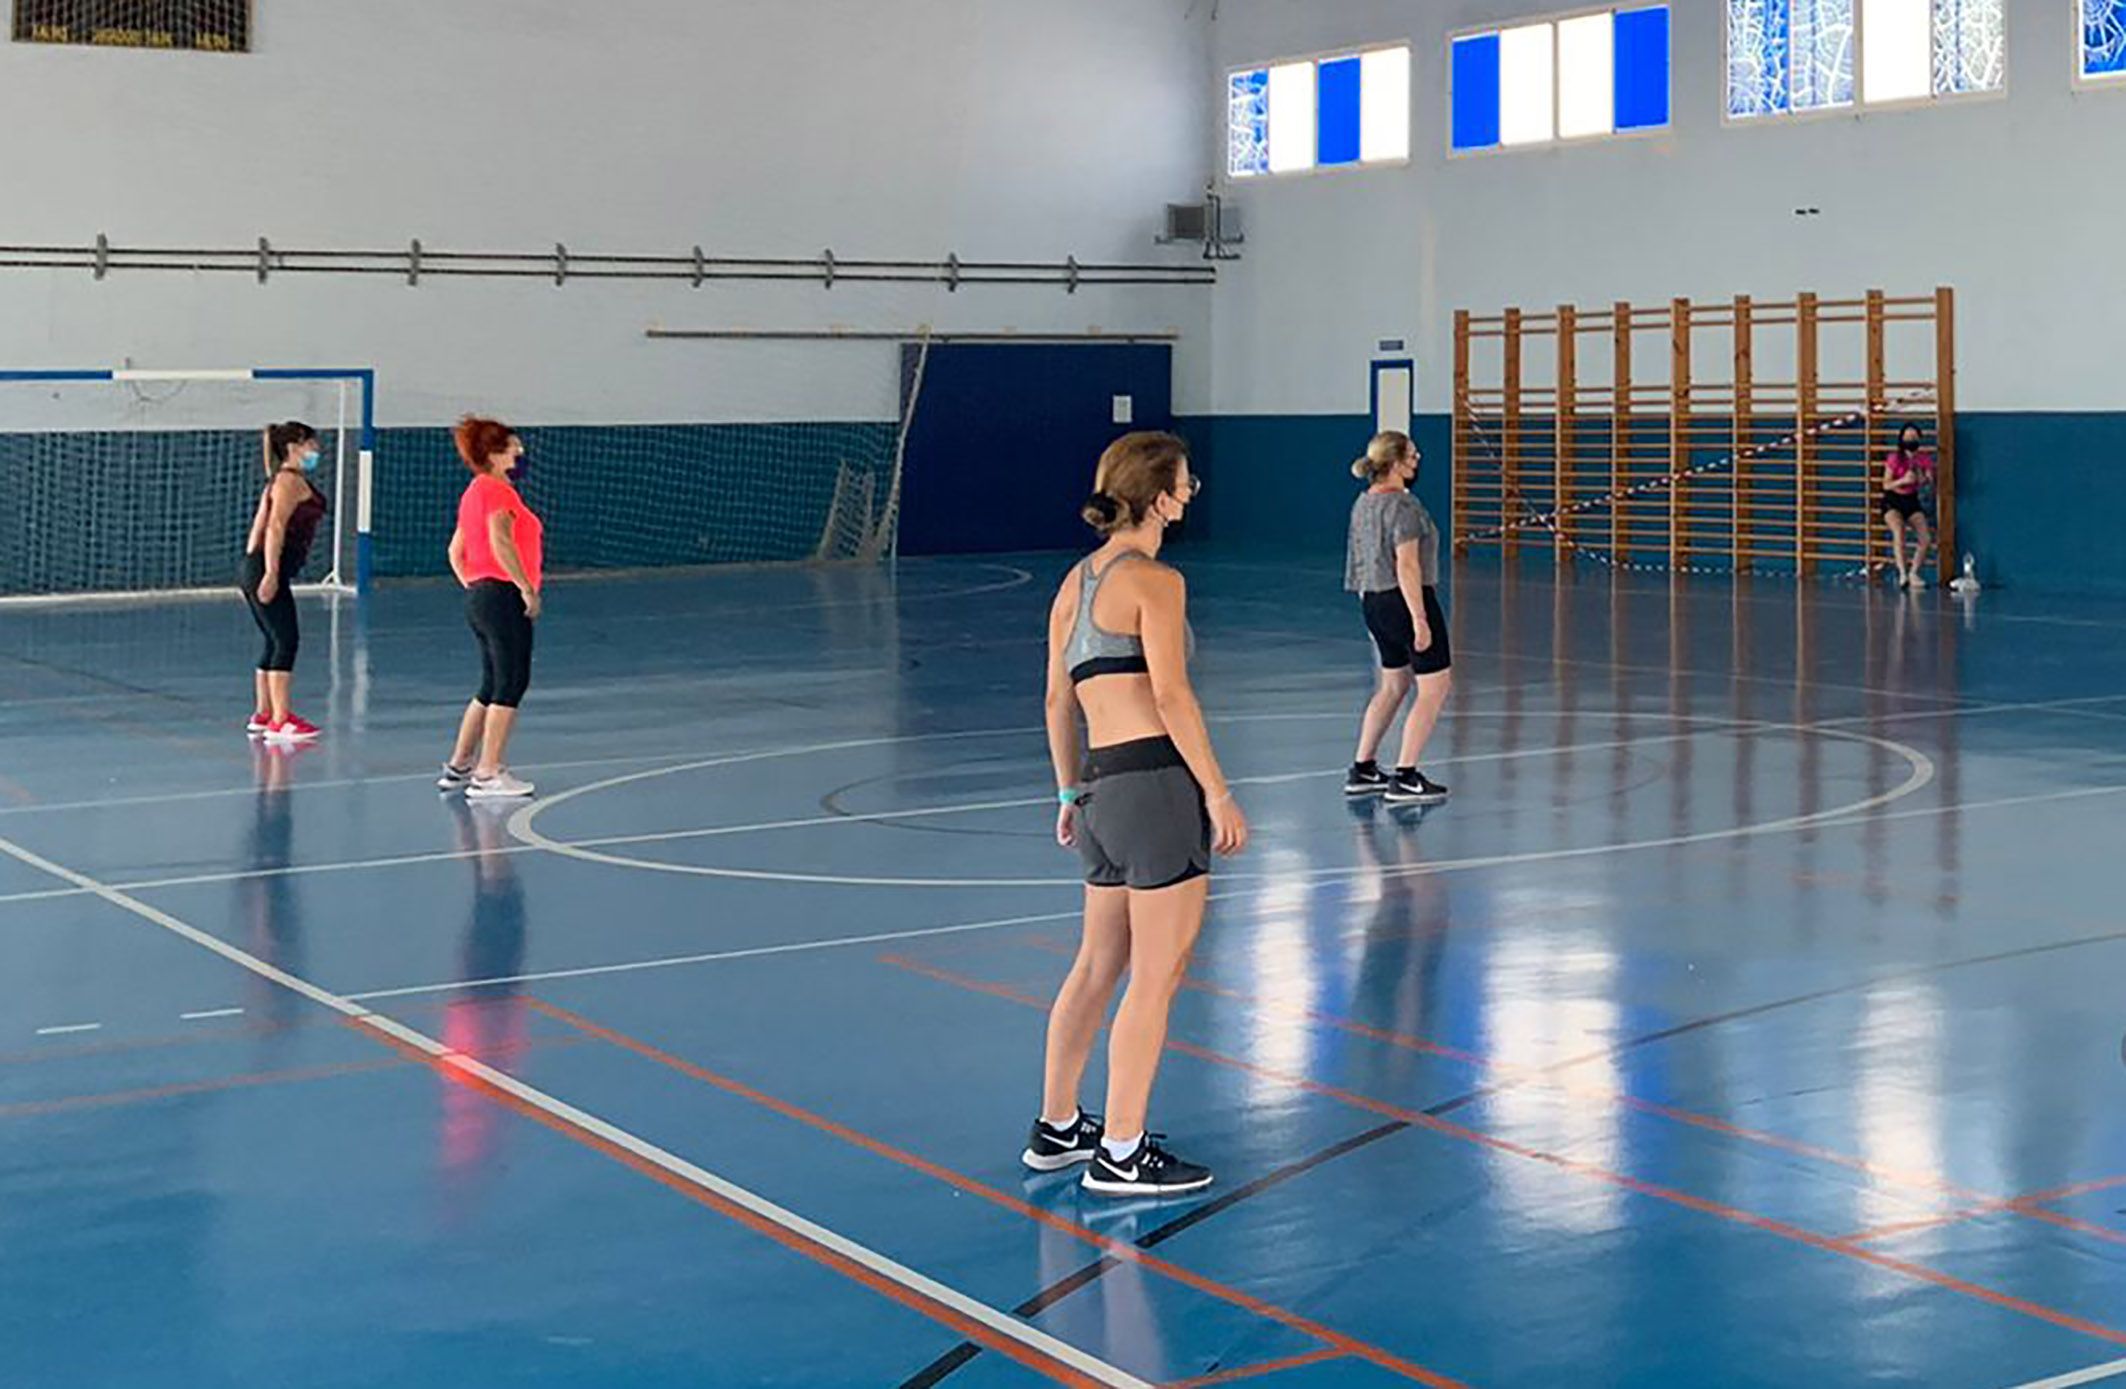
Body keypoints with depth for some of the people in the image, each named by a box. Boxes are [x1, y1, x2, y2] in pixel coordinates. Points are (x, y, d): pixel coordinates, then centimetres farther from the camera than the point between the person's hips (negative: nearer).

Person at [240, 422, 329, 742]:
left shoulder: (279, 481, 20)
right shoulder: (292, 480, -10)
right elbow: (276, 527, -19)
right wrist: (270, 573, -24)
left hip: (256, 568, 10)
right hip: (267, 571, -10)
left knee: (276, 643, 14)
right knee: (286, 641, -8)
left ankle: (262, 715, 19)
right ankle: (280, 721, -9)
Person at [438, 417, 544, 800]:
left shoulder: (475, 492, 19)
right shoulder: (499, 491, -11)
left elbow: (455, 551, 23)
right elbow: (501, 543, -26)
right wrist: (528, 588, -22)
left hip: (478, 595, 10)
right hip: (503, 595, -10)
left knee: (492, 687, 16)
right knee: (511, 685, -6)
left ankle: (458, 767, 20)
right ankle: (488, 775, -5)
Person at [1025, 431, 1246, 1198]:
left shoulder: (1076, 580, 14)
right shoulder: (1154, 581, -10)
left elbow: (1059, 697, 16)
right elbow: (1172, 696, -16)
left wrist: (1069, 794, 23)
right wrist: (1219, 795, -13)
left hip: (1102, 784, 8)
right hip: (1158, 780, -8)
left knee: (1098, 963, 19)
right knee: (1158, 973, 0)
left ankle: (1056, 1128, 28)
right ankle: (1120, 1156, 5)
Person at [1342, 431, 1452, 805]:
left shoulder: (1363, 503, 10)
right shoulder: (1403, 506, -17)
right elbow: (1407, 567, -21)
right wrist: (1420, 620, -21)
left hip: (1374, 602, 9)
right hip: (1405, 601, -9)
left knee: (1393, 685, 21)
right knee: (1436, 687, -2)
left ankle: (1362, 770, 23)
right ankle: (1405, 779, -5)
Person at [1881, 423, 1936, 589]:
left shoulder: (1924, 459, -2)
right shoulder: (1895, 458, -11)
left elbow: (1930, 483, -1)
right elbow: (1886, 485, -11)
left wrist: (1923, 479, -23)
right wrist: (1903, 480, -28)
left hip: (1912, 501, 4)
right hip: (1892, 501, -4)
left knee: (1926, 538, -10)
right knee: (1899, 531, -30)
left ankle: (1914, 573, 6)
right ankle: (1902, 574, -30)